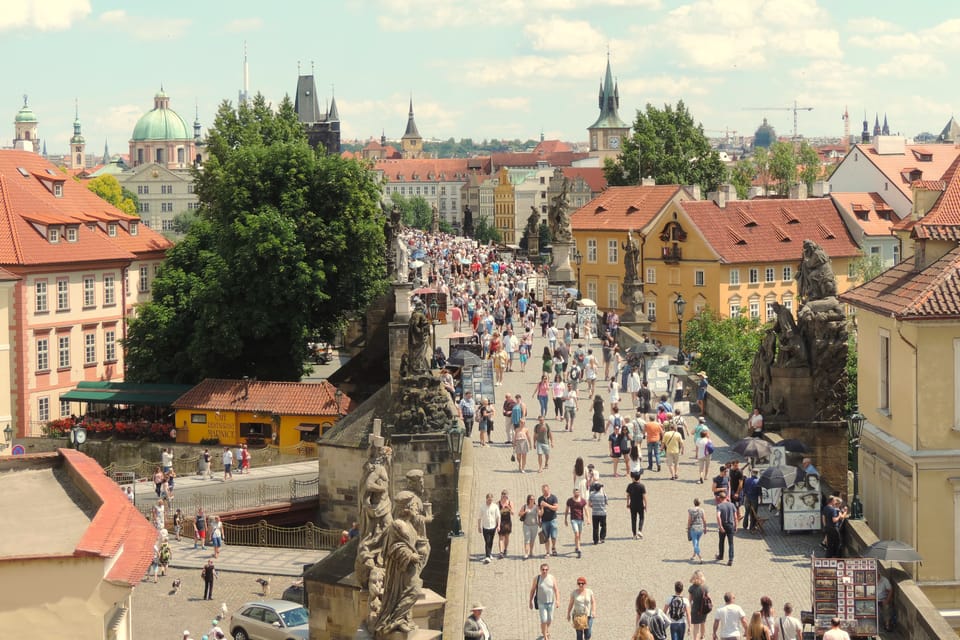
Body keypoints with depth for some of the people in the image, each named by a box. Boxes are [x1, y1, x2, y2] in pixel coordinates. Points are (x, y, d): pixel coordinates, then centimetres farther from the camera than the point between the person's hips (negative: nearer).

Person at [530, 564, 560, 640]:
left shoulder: (552, 578, -6)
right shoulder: (537, 578, -9)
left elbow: (556, 590, -6)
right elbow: (532, 590, -1)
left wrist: (557, 601, -17)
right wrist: (530, 601, 2)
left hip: (551, 602, 2)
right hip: (541, 603, -2)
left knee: (550, 619, 17)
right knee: (544, 620, -10)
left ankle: (546, 630, 47)